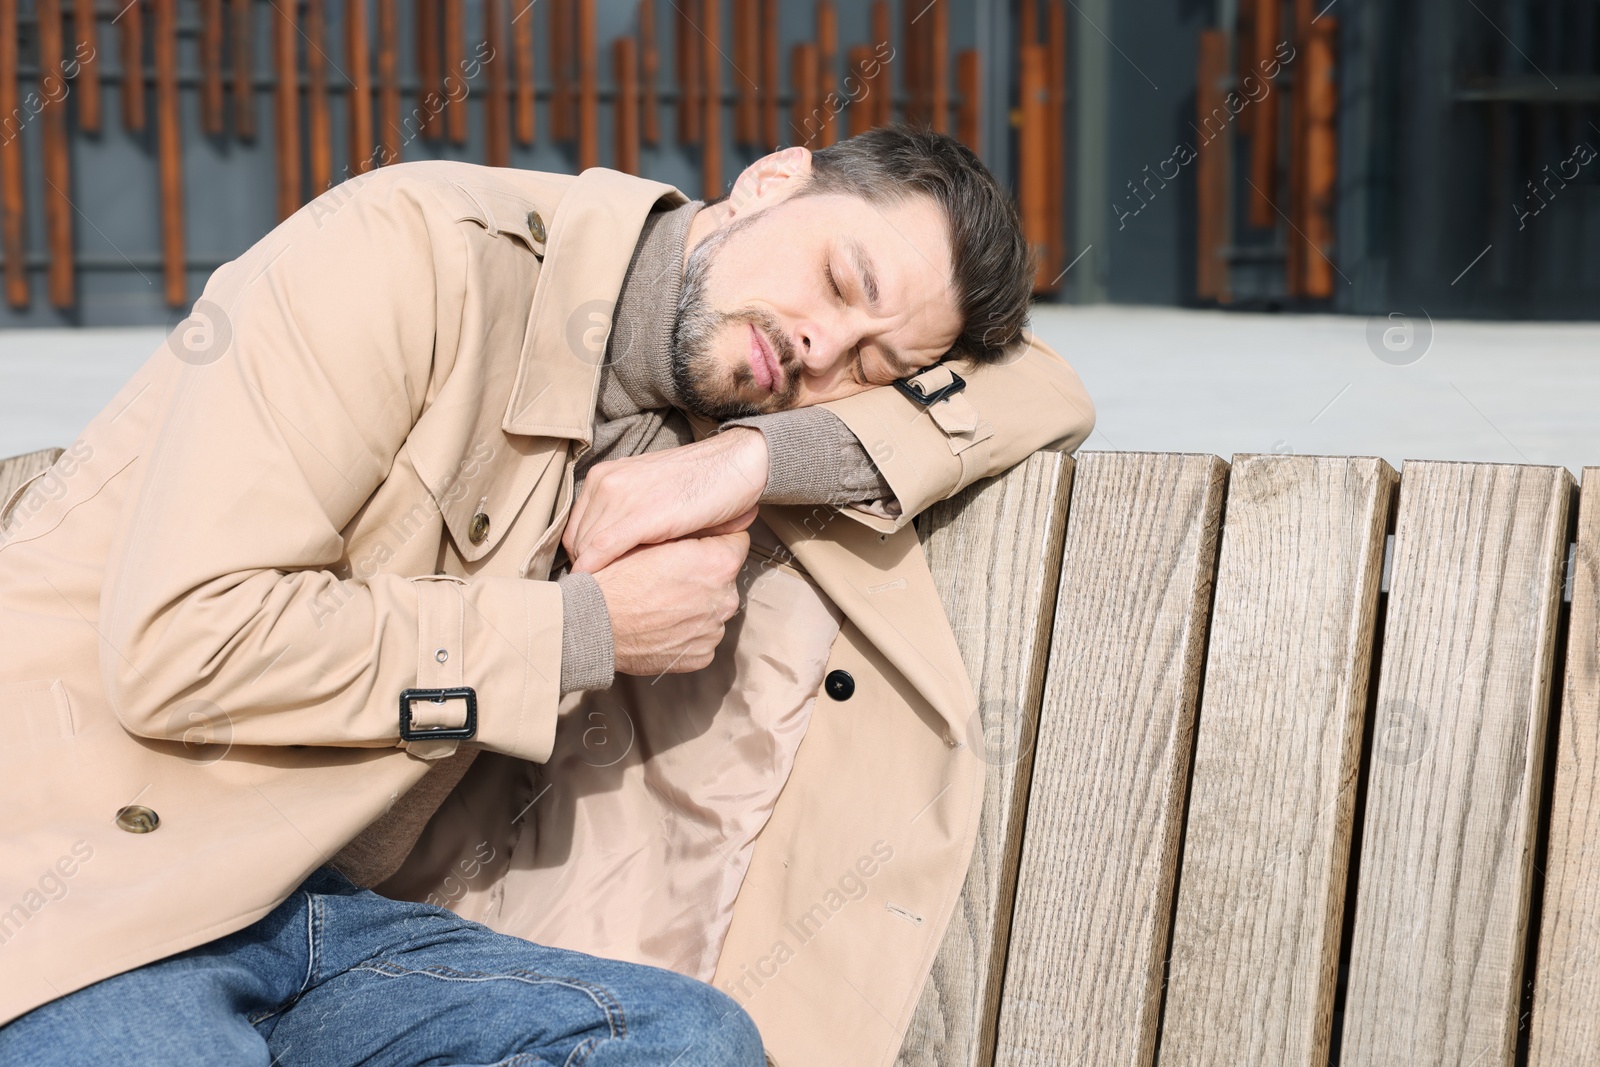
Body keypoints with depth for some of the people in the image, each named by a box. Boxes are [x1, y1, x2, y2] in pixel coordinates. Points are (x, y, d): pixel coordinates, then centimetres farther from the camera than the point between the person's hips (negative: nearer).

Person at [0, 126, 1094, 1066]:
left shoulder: (699, 419, 9)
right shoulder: (419, 245, -12)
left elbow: (1043, 393, 9)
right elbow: (180, 644, -20)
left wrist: (764, 456, -9)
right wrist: (589, 631, -13)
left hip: (330, 910, 6)